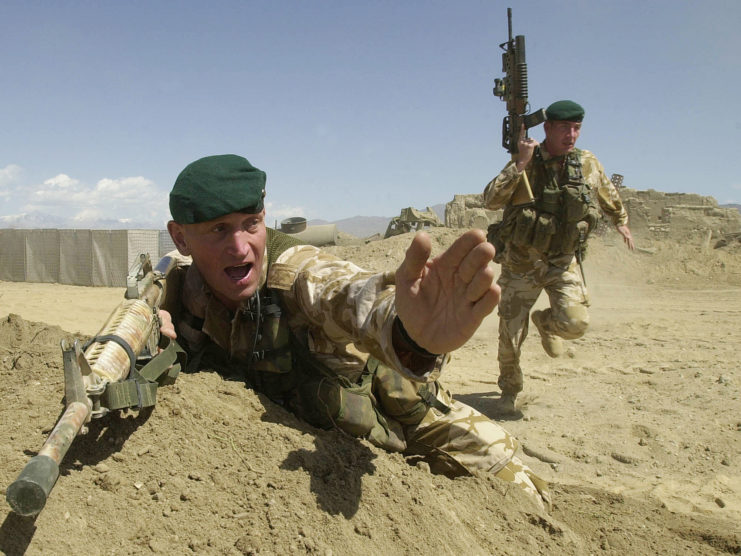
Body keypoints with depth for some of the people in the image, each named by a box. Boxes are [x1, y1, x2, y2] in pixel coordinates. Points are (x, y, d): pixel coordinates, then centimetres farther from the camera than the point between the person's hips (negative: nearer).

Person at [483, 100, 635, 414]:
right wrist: (521, 163, -32)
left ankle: (546, 323, 20)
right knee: (510, 336, 5)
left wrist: (621, 222, 32)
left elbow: (609, 196, 19)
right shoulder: (525, 165, -13)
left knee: (575, 323, -17)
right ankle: (509, 390, 32)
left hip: (564, 262, 2)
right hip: (521, 262, -2)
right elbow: (491, 201, -27)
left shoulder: (588, 164, -3)